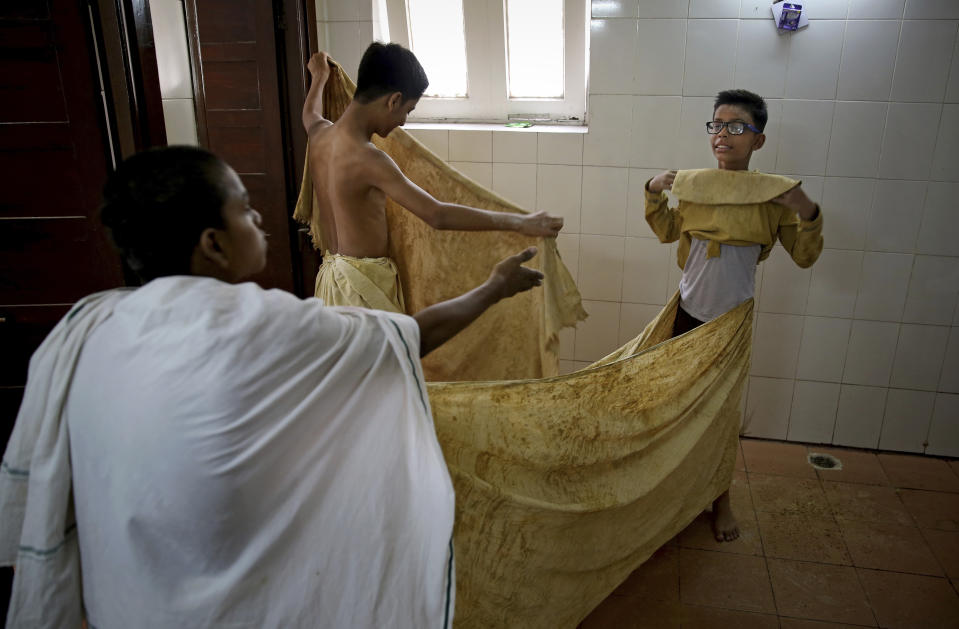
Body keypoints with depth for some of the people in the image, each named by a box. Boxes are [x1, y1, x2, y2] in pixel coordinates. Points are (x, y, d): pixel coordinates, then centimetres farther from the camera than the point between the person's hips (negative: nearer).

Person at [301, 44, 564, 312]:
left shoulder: (320, 135, 1)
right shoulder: (366, 159, -25)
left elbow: (310, 114, 29)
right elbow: (437, 215, -31)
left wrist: (320, 76, 50)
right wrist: (521, 222, -27)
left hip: (331, 274, 9)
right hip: (364, 284, -9)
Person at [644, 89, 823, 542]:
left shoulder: (774, 194, -9)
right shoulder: (693, 185, -2)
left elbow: (804, 256, -2)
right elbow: (668, 232, 15)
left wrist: (807, 213, -19)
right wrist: (654, 194, 0)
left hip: (733, 318, -3)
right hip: (689, 312, 3)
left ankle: (721, 497, 27)